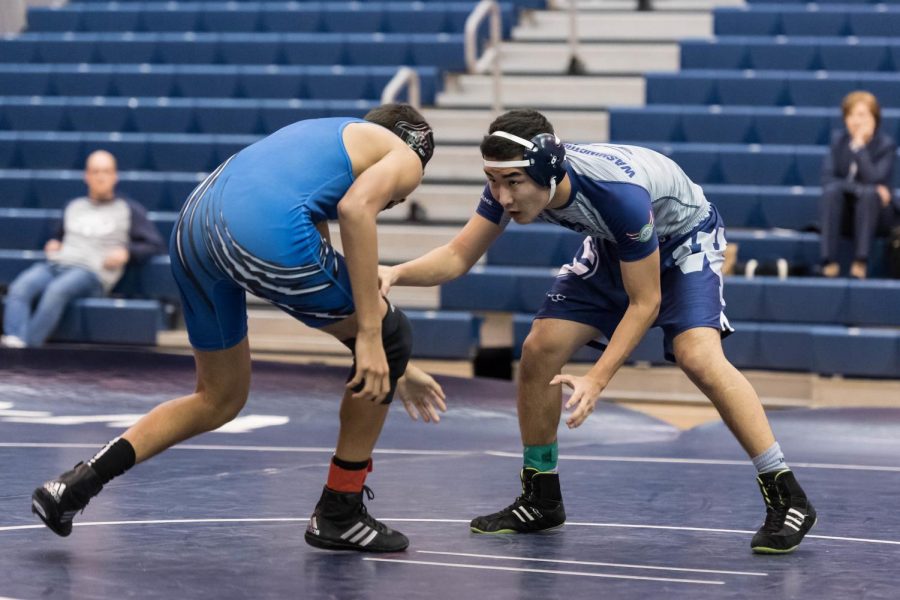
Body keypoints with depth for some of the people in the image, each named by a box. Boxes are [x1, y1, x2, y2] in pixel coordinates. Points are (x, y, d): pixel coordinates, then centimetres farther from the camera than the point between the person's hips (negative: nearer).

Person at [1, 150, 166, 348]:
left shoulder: (128, 210, 18)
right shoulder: (74, 206, 31)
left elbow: (156, 245, 11)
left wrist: (127, 252, -6)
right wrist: (53, 244, 18)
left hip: (90, 271, -4)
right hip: (55, 264, 4)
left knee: (56, 290, -39)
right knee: (19, 288, -30)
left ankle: (27, 344, -48)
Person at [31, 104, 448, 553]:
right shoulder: (405, 157, 16)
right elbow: (355, 208, -9)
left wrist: (395, 369, 49)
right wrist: (371, 337, -10)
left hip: (193, 229, 8)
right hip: (266, 231, -8)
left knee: (220, 401, 26)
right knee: (389, 335, 16)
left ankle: (73, 486, 13)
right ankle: (338, 514, 21)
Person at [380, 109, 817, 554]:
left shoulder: (619, 192, -41)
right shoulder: (512, 181, -25)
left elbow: (644, 302, -31)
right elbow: (458, 257, -16)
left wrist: (596, 380, -36)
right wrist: (396, 274, -35)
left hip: (686, 238, -6)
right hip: (613, 246, 6)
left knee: (698, 356, -28)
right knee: (539, 350, -7)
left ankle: (787, 498, -20)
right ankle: (541, 500, 10)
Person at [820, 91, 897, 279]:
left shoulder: (886, 144, -10)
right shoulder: (838, 139, -2)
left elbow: (873, 179, -25)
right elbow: (828, 180, -13)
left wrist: (859, 145, -27)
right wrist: (862, 188, -26)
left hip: (874, 210, -2)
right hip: (843, 213, 2)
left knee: (870, 195, -33)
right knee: (832, 191, -29)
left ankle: (860, 262, -35)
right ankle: (829, 262, -33)